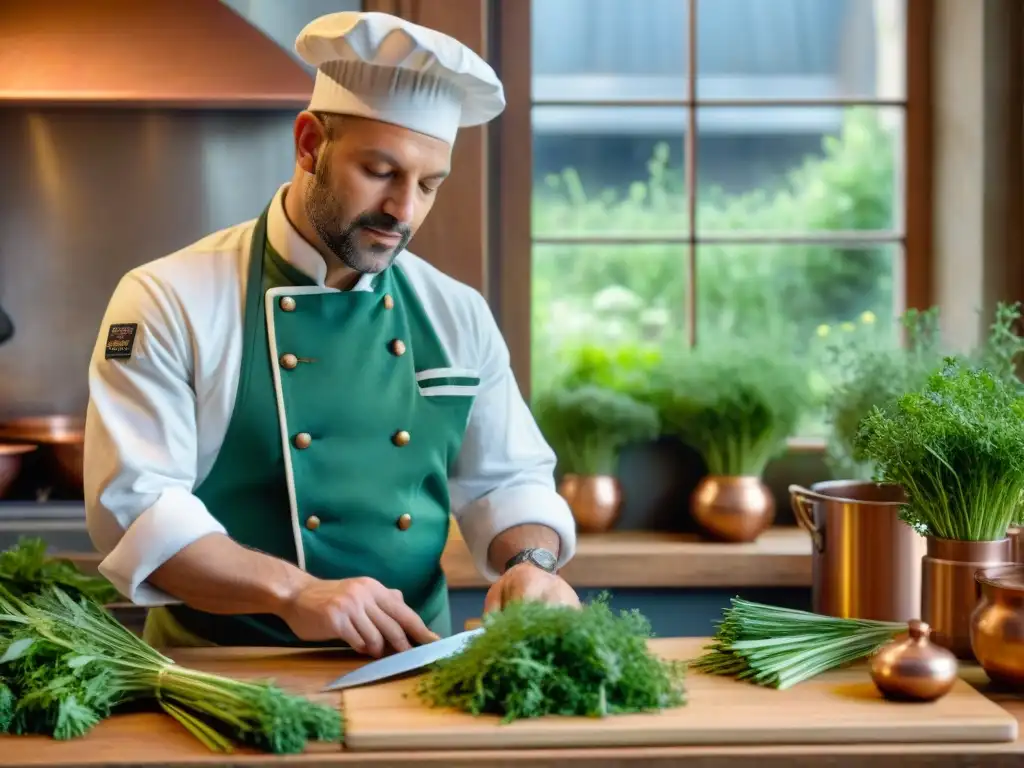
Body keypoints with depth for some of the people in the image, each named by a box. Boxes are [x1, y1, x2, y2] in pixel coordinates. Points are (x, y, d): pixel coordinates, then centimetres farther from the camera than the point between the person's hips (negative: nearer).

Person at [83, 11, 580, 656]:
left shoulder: (458, 316, 9)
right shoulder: (170, 303, -6)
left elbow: (509, 481, 14)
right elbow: (134, 504, -12)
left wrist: (531, 561, -8)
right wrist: (292, 591, -25)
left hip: (416, 665, 5)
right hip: (226, 675, -4)